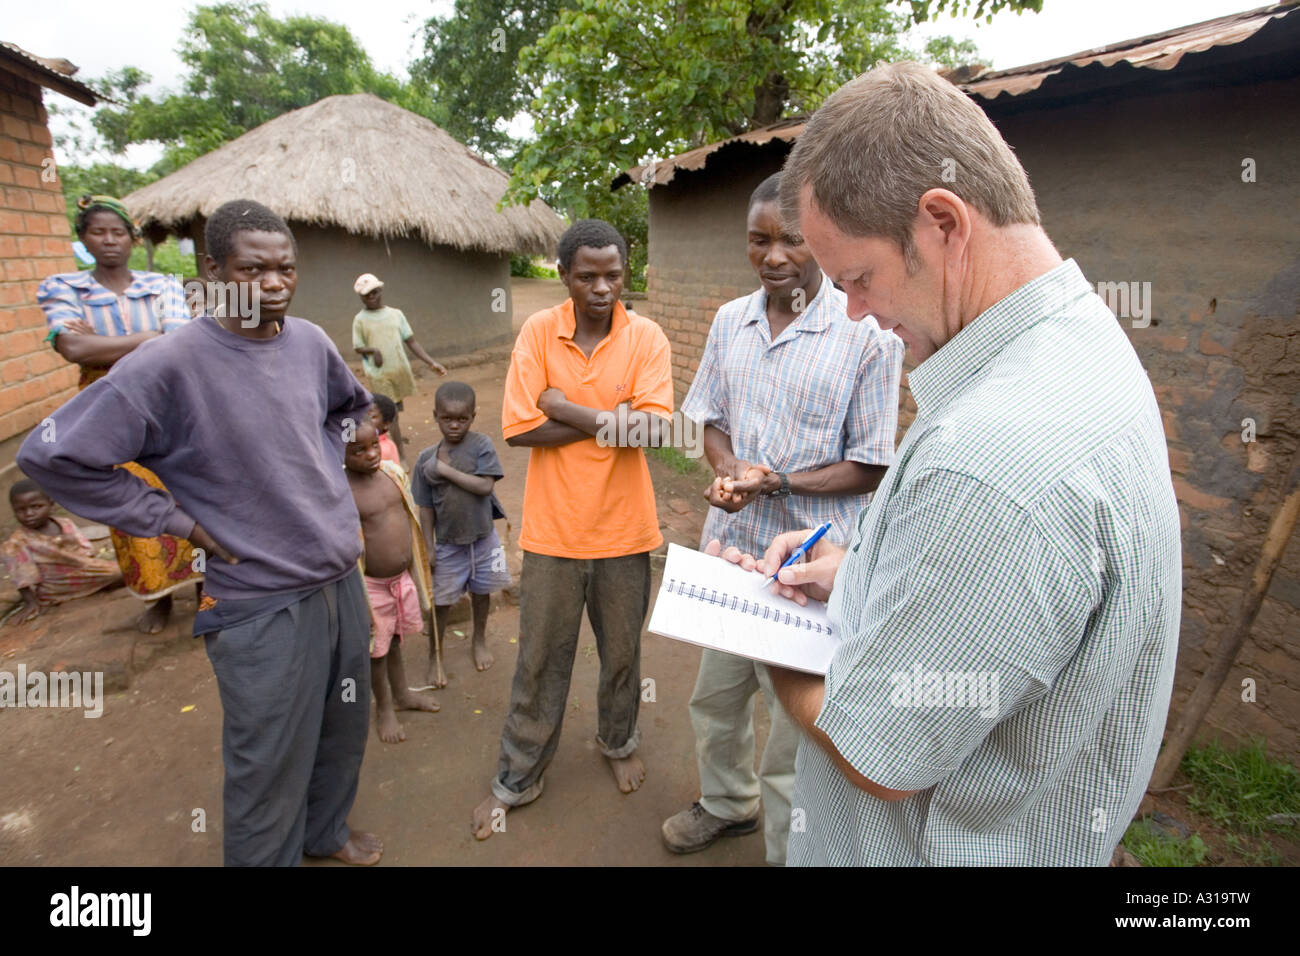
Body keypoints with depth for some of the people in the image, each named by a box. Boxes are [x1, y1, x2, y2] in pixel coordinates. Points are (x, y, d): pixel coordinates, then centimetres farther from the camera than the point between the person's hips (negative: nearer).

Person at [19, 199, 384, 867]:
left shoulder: (309, 341, 1)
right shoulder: (169, 365, -17)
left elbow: (352, 404, 22)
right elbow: (51, 457, -13)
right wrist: (178, 519, -12)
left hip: (343, 579, 6)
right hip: (262, 605, -6)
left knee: (345, 731, 23)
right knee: (269, 770, 9)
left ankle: (326, 831, 50)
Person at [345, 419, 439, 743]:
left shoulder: (393, 471, -3)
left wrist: (416, 566, 16)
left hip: (402, 577, 6)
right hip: (371, 585, -6)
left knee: (395, 640, 25)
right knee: (377, 649, 13)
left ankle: (401, 693, 47)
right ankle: (384, 708, 36)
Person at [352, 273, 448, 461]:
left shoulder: (395, 314, 5)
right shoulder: (360, 320, -1)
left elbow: (411, 341, 6)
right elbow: (358, 347, 4)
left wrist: (432, 363, -2)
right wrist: (372, 350, -20)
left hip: (400, 369, 3)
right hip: (378, 374, -3)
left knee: (395, 409, 11)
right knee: (390, 413, -4)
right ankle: (401, 455, 0)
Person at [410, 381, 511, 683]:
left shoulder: (480, 444, -12)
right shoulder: (426, 459, -8)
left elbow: (485, 486, -22)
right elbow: (426, 508, -3)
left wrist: (447, 471, -23)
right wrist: (428, 547, -2)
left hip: (482, 537, 0)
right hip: (447, 542, 0)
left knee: (481, 592, 19)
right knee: (441, 601, 9)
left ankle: (479, 640, 45)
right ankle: (434, 658, 29)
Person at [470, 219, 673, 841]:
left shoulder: (646, 338, -6)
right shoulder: (538, 333, -4)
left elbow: (655, 429, -19)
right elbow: (519, 428, -12)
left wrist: (564, 406, -19)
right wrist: (608, 420, -15)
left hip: (623, 529, 0)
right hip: (553, 529, 0)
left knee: (622, 653, 19)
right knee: (540, 661, 14)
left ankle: (619, 743, 47)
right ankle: (517, 780, 33)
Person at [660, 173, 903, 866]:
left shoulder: (868, 334, -13)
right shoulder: (729, 321, 5)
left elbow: (870, 468, -10)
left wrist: (775, 481, -22)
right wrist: (726, 468, -10)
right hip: (728, 546, 6)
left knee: (796, 717, 10)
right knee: (715, 693, 23)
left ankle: (788, 848, 37)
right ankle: (725, 804, 51)